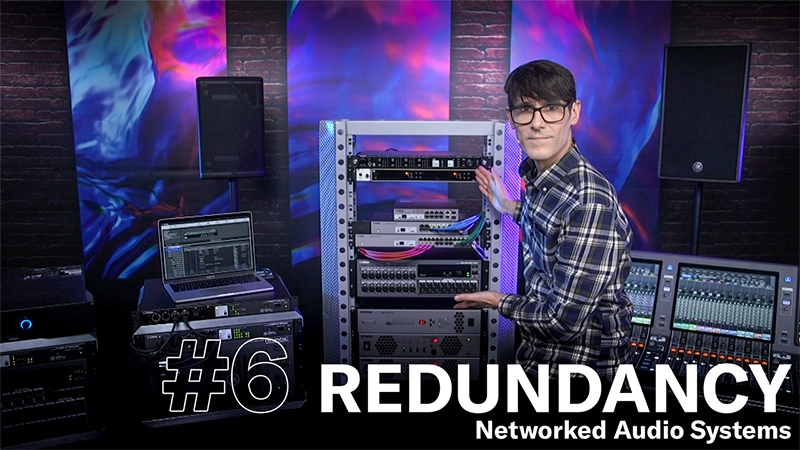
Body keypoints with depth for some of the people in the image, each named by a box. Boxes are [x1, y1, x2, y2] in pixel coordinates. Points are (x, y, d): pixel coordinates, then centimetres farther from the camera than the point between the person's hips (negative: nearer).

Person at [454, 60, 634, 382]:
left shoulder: (590, 201, -29)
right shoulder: (537, 173, -1)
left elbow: (564, 321, -27)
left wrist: (499, 302, -12)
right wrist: (511, 208, 17)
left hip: (582, 365, -8)